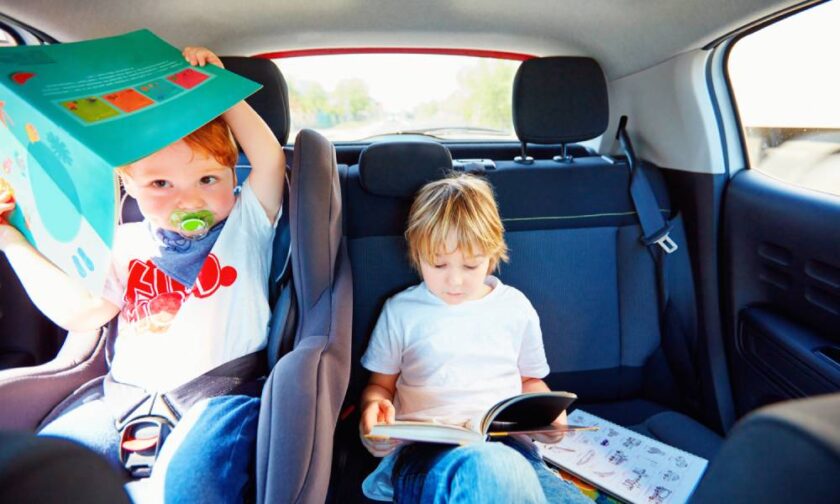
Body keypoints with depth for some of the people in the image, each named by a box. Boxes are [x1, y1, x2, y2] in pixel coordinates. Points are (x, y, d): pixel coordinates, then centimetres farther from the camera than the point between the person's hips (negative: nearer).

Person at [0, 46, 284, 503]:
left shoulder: (246, 223, 2)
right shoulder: (128, 244, 12)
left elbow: (270, 158, -12)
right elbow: (78, 313, 15)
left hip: (216, 395, -4)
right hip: (128, 394, 5)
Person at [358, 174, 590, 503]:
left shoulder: (516, 307, 15)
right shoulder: (401, 311, 10)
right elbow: (380, 384, 18)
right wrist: (374, 404, -7)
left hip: (507, 444, 4)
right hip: (425, 447, -3)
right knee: (496, 472, -41)